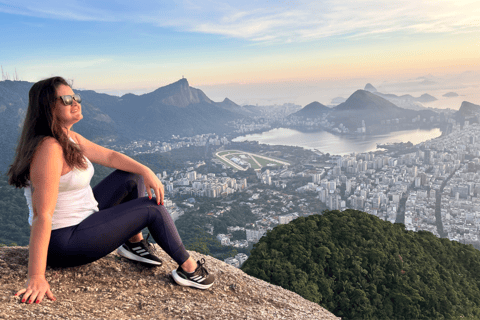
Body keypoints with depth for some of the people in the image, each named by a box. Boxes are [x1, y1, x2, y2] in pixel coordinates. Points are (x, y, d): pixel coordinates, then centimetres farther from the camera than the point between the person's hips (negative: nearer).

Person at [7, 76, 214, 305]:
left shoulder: (69, 138, 3)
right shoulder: (49, 149, -27)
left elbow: (109, 156, 10)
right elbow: (42, 215, -32)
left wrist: (146, 172, -4)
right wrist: (36, 276, -33)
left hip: (82, 218, 10)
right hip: (64, 242, -10)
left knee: (131, 177, 11)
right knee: (152, 209, -6)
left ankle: (134, 243, 17)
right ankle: (188, 269, 9)